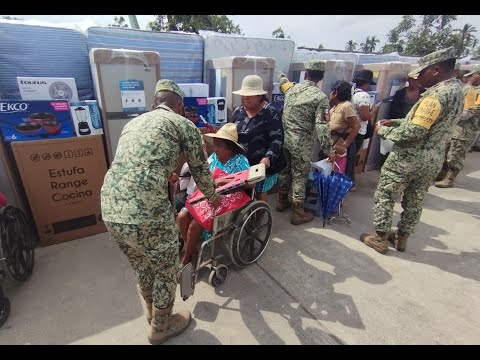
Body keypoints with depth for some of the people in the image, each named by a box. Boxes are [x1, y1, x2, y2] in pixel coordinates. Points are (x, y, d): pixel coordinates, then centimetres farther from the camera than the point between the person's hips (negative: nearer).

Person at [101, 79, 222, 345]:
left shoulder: (133, 122, 25)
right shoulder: (184, 124, 6)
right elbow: (200, 169, 15)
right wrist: (212, 196, 34)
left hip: (109, 209, 7)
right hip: (146, 212, -7)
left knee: (141, 266, 30)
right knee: (165, 268, 20)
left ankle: (152, 310, 56)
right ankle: (161, 326, 45)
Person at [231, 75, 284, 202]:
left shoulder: (270, 113, -13)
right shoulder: (238, 111, 5)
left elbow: (278, 139, -19)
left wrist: (268, 157, -33)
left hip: (261, 163, -5)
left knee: (260, 193, 11)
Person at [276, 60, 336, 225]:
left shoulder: (292, 89, 5)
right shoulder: (320, 97, -12)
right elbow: (322, 126, -19)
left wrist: (282, 78, 52)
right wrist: (328, 149, -13)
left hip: (285, 139, 6)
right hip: (302, 143, -6)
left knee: (285, 170, 20)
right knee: (300, 176, 3)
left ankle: (282, 201, 35)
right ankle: (298, 213, 14)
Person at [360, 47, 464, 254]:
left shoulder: (436, 95, -21)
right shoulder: (456, 90, 10)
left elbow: (413, 133, -25)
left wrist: (384, 131, -11)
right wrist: (396, 122, 10)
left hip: (409, 158, -9)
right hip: (433, 159, 9)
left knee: (384, 197, 4)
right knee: (415, 201, 17)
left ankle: (380, 239, 15)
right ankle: (401, 238, 33)